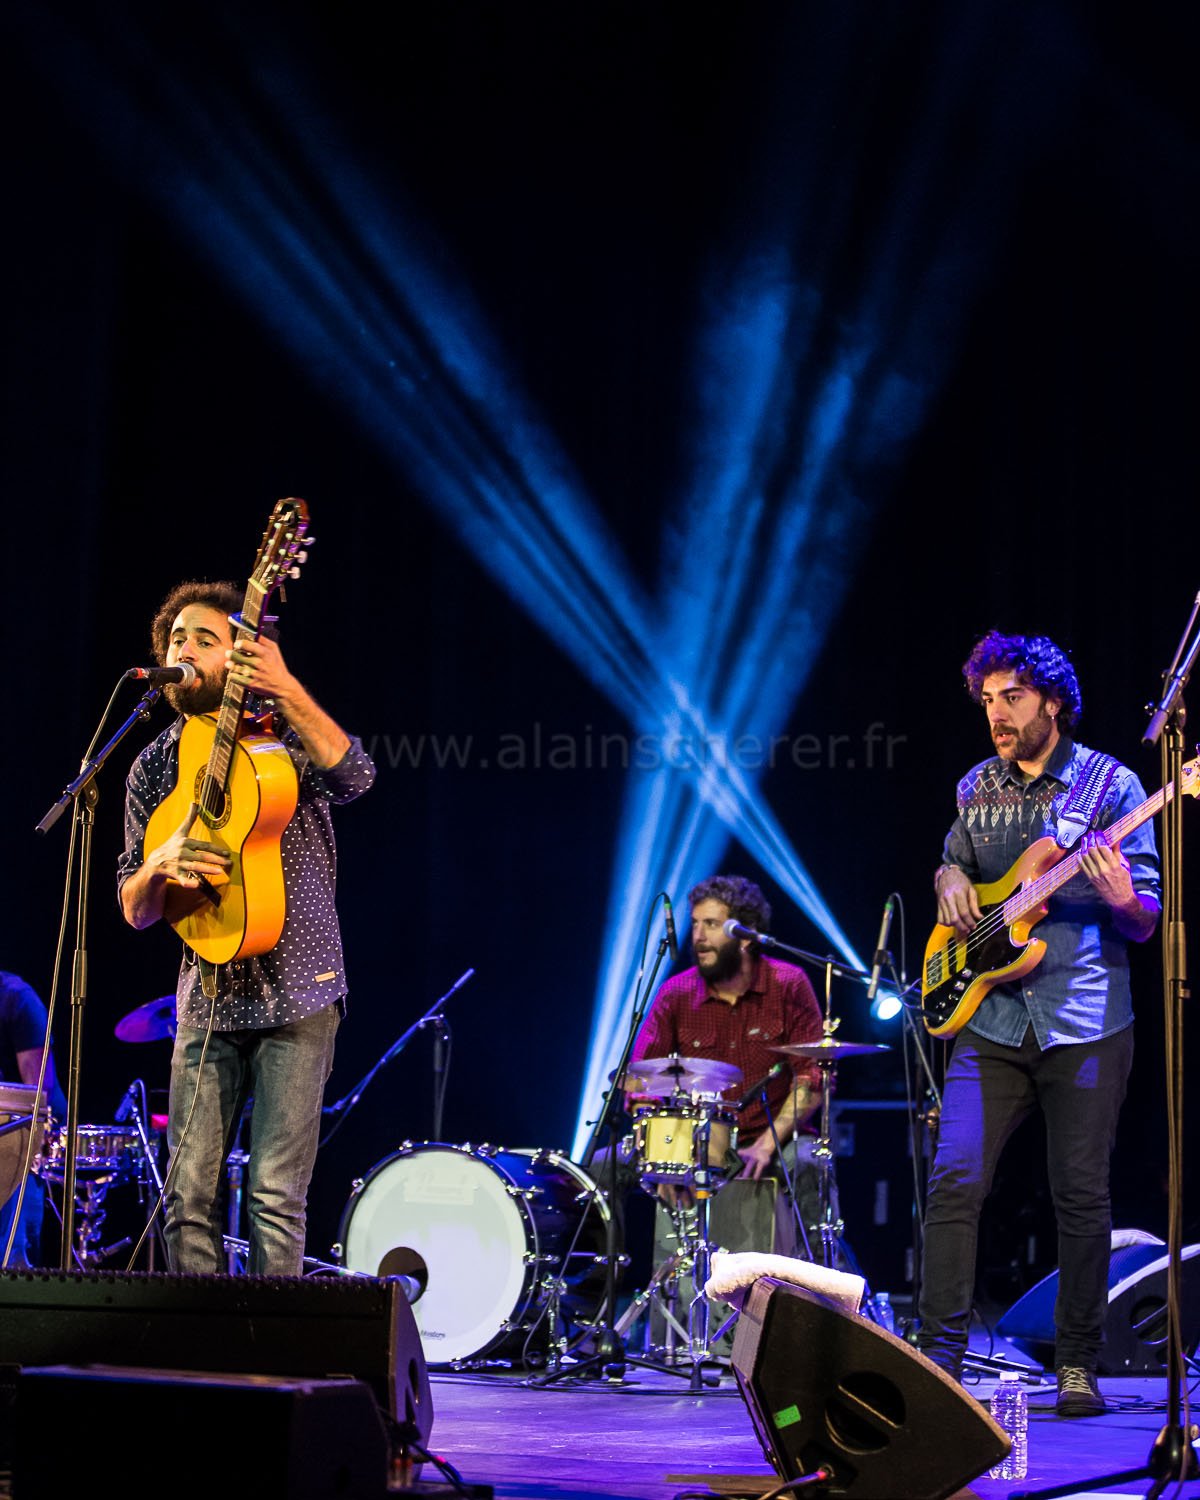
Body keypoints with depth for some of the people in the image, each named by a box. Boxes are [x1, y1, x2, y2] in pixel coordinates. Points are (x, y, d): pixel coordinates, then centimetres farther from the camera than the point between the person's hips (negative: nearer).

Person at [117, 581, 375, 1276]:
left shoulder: (281, 736, 1)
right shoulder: (152, 768, 12)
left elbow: (354, 776, -22)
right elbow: (135, 910, 11)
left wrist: (287, 690, -31)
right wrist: (161, 864, -12)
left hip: (294, 993, -4)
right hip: (206, 999, 4)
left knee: (276, 1194, -6)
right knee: (190, 1193, 1)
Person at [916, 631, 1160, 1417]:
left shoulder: (1111, 785, -3)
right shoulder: (977, 788, 11)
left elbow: (1146, 922, -2)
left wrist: (1122, 900, -25)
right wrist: (951, 882, 5)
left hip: (1084, 1027, -3)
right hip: (990, 1024, 3)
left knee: (1081, 1196, 2)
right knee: (954, 1183, -7)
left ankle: (1078, 1365, 14)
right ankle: (940, 1356, -2)